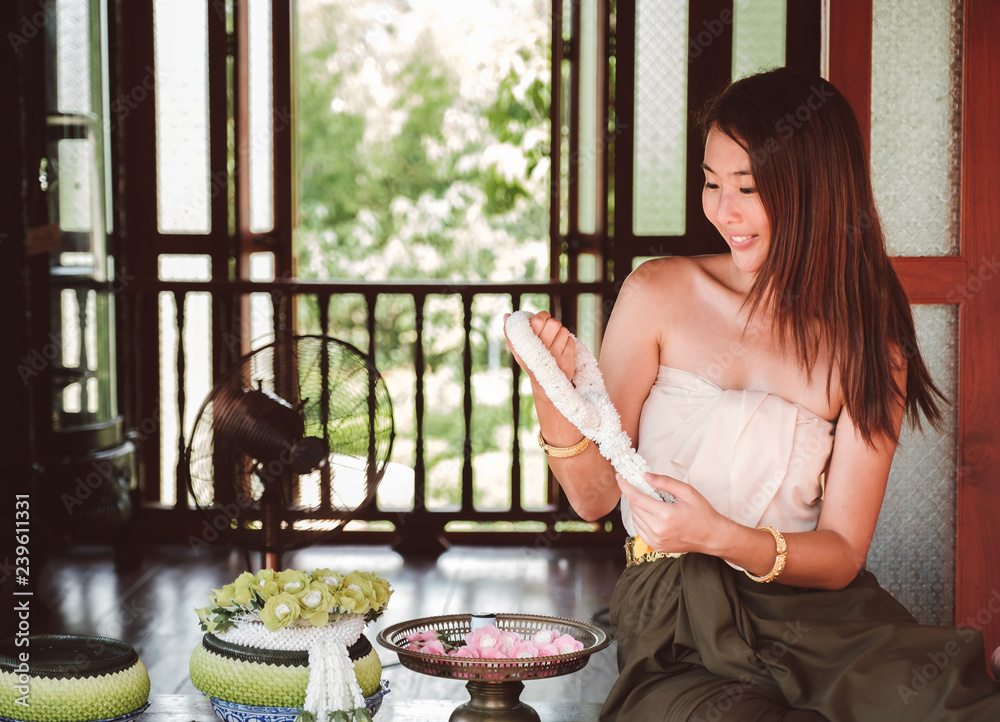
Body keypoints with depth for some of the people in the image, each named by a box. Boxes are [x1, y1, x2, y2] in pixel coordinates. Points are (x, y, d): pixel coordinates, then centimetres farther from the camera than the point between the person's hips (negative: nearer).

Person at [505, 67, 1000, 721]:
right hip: (676, 613, -1)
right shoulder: (659, 294, 2)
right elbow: (595, 498, 3)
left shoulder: (870, 348, 4)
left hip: (813, 610, 2)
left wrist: (720, 536, -18)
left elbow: (841, 555, 0)